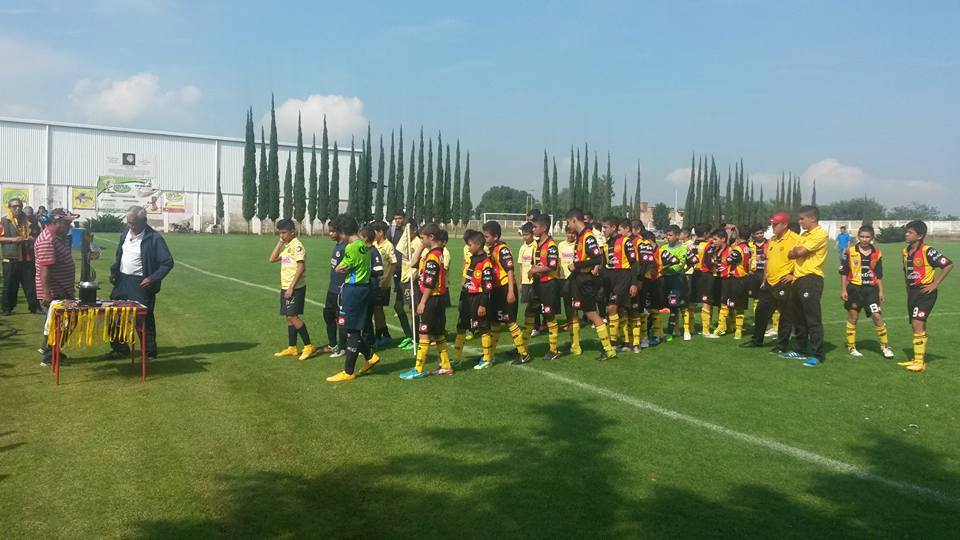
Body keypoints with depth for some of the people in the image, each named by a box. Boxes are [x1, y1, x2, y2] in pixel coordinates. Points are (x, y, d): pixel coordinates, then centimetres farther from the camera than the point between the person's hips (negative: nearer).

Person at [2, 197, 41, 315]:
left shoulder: (27, 220, 12)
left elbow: (35, 235, 19)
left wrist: (32, 239, -3)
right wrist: (13, 239, -17)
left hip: (27, 258, 3)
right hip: (11, 258, -3)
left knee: (31, 283, 6)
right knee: (10, 284, 4)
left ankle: (34, 306, 11)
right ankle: (6, 307, 15)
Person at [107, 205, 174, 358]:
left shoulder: (154, 239, -15)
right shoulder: (125, 233, 6)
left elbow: (168, 262, -13)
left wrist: (153, 279, -19)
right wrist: (114, 271, 8)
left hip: (141, 284, -7)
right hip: (122, 281, 7)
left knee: (144, 320, 0)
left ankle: (149, 352, 13)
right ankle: (120, 349, 27)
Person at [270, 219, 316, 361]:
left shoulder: (297, 245, -13)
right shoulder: (285, 246, 15)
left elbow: (301, 267, -19)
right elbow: (272, 259, 12)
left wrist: (291, 287, -21)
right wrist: (280, 242, 7)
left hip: (295, 287, -9)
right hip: (285, 287, 9)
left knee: (293, 316, -10)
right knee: (289, 317, 10)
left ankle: (309, 346, -3)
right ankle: (292, 348, 17)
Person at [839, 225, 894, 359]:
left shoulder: (877, 253, 4)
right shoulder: (850, 251, -4)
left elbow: (879, 275, 11)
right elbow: (844, 272, -1)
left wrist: (881, 291, 9)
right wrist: (843, 290, -5)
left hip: (871, 288, 2)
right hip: (854, 288, -1)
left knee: (877, 316, -4)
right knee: (852, 317, 7)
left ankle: (885, 346, 10)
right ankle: (851, 347, 18)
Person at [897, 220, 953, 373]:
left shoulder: (927, 251, -15)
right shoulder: (905, 252, 8)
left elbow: (948, 264, -18)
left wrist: (935, 284, -16)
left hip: (925, 292, -8)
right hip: (912, 291, 8)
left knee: (918, 324, -14)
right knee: (918, 327, 13)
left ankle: (920, 362, -10)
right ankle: (917, 359, 22)